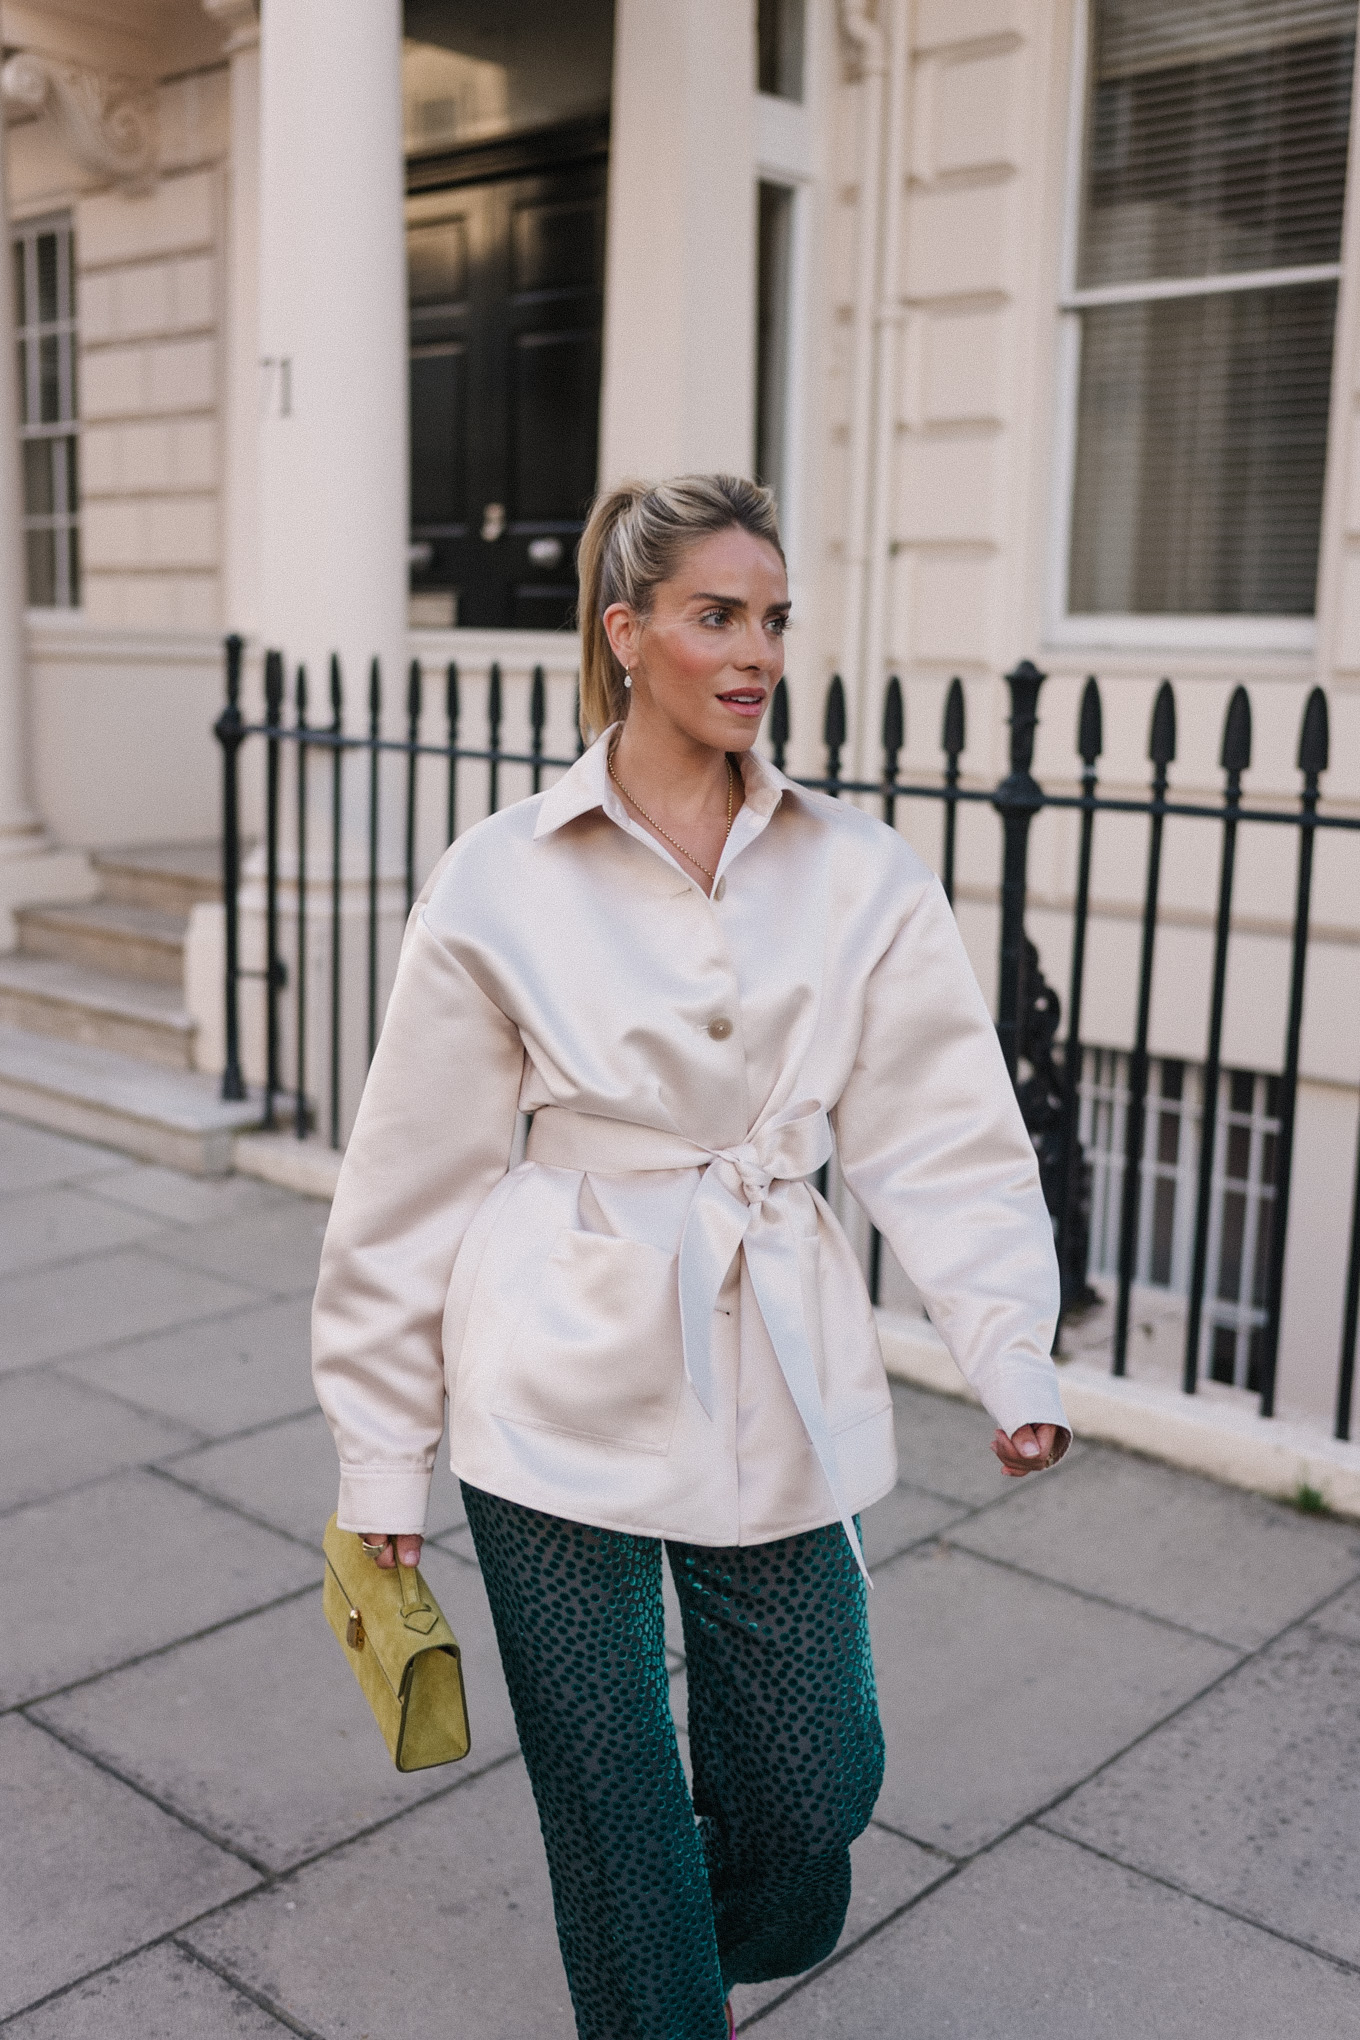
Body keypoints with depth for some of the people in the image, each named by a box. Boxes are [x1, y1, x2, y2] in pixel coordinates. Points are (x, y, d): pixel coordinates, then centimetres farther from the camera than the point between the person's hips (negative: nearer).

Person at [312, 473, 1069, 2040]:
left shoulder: (861, 876, 0)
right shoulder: (501, 881, -6)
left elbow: (945, 1136, 0)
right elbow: (414, 1178, -1)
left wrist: (1012, 1353, -13)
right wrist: (384, 1449, 3)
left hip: (780, 1388, 2)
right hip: (565, 1390, -2)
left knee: (812, 1786, 13)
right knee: (614, 1813, 9)